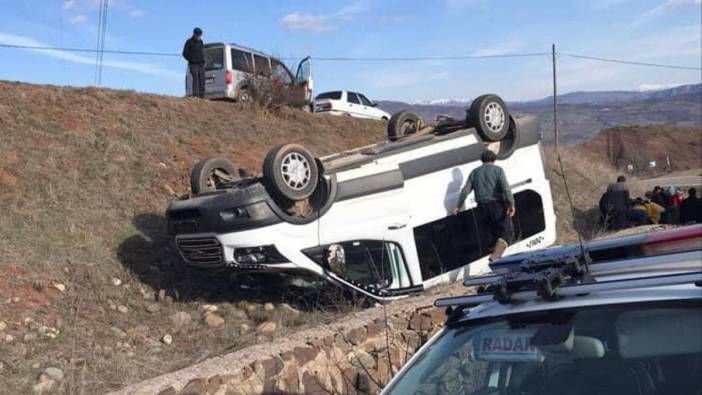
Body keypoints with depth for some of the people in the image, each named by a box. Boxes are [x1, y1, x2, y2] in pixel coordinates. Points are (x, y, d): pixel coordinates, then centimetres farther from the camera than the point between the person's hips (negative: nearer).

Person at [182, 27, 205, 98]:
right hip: (193, 64, -5)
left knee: (202, 80, -1)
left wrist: (203, 60, 8)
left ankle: (202, 96, 0)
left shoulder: (200, 41, 14)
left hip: (201, 64, 5)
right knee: (195, 79, -16)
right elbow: (185, 53, -1)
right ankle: (195, 96, -19)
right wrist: (191, 60, -8)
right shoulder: (189, 42, -2)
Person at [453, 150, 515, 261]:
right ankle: (495, 256, -22)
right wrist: (511, 204, -22)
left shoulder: (475, 172, 13)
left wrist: (458, 206, 17)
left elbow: (465, 190, 8)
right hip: (497, 206, -4)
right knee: (506, 233, -1)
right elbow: (505, 187, -14)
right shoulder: (497, 170, 1)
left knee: (494, 234, 18)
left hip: (482, 208, 4)